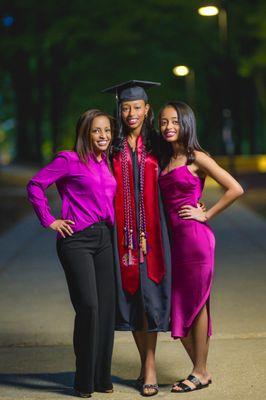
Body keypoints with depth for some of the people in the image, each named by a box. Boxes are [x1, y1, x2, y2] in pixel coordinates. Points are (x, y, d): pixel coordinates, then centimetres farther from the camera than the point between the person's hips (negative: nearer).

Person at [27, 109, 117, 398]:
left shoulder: (107, 163, 14)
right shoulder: (69, 160, -5)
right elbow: (35, 185, -7)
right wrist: (49, 221, -8)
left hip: (103, 239, 7)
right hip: (76, 240, -6)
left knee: (107, 308, 5)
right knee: (88, 306, -12)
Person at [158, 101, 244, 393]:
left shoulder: (196, 158, -6)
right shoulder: (164, 160, 14)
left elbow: (235, 189, -10)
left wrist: (206, 215, -8)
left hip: (195, 237, -7)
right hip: (173, 238, 7)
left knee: (195, 304, 1)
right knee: (177, 308, 9)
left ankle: (200, 373, 13)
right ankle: (200, 370, 23)